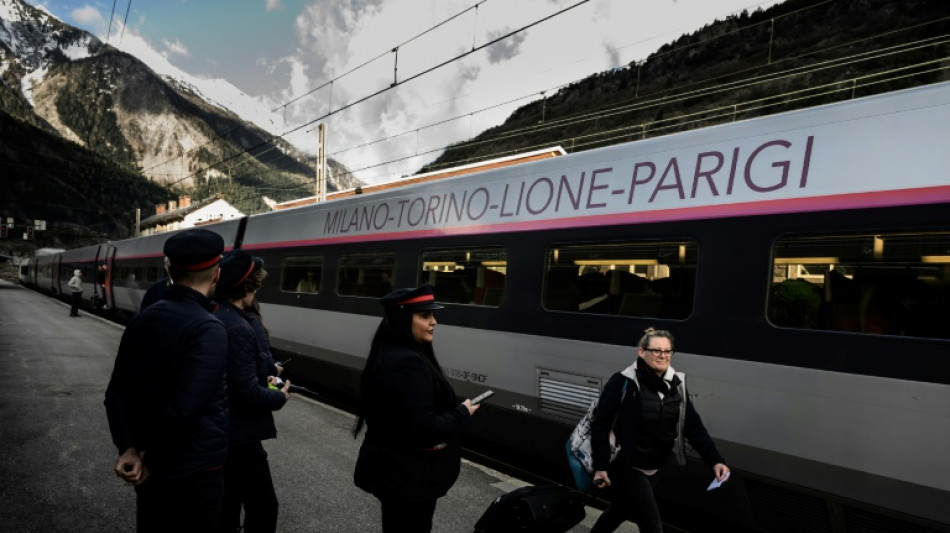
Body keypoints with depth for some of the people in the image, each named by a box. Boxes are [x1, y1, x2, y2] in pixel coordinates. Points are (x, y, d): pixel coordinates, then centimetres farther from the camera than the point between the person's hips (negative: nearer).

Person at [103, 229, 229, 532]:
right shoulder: (209, 330, -23)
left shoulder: (141, 321, 2)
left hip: (148, 469, 7)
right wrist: (153, 460, -13)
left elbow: (117, 394, 3)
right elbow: (183, 411, -28)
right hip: (195, 473, -7)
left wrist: (128, 448, -6)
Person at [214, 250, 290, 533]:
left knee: (225, 508, 20)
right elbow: (249, 394, -26)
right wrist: (280, 396, -9)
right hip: (238, 436, -10)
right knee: (262, 506, 5)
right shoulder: (237, 329, -25)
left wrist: (262, 378, 11)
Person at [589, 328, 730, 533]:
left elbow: (693, 426, 0)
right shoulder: (623, 383, -20)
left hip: (653, 469, 6)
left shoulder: (676, 384, -1)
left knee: (620, 511, 23)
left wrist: (715, 460, -10)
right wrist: (601, 466, -20)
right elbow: (600, 425, -17)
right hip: (627, 468, -6)